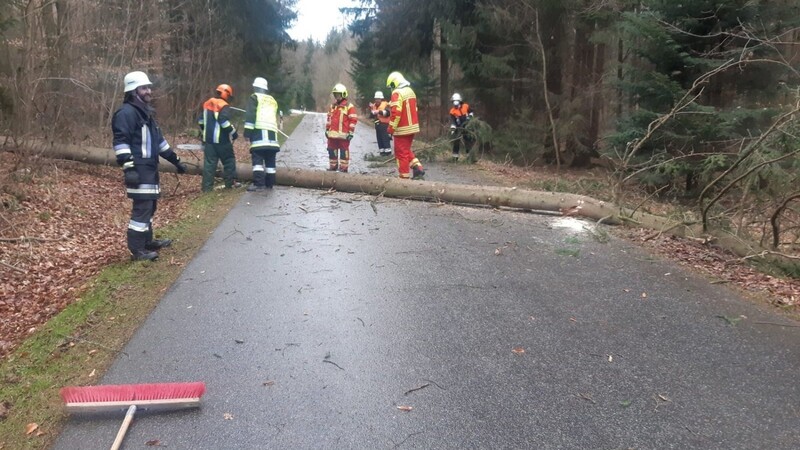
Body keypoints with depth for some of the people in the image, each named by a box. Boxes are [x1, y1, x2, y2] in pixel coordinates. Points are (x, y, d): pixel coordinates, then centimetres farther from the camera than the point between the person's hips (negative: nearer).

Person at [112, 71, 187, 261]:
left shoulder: (146, 112, 20)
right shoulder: (127, 112, -12)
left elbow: (159, 139, 27)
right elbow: (121, 142, -20)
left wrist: (175, 160, 27)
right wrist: (128, 167, -29)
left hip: (150, 167, 10)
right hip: (138, 169, -10)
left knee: (149, 205, 17)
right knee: (142, 207, -9)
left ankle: (147, 242, 30)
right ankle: (137, 250, -4)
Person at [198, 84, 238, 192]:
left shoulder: (207, 104, 13)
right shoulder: (223, 106, -11)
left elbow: (201, 120, 18)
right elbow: (224, 122, -23)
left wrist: (204, 132, 30)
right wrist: (233, 132, -11)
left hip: (208, 139, 6)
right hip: (221, 139, -6)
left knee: (209, 162, 6)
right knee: (229, 160, 10)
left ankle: (207, 186, 4)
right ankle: (230, 183, 13)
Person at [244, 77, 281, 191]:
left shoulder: (254, 98, 6)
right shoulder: (272, 100, 25)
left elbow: (250, 115, -5)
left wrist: (247, 132, -7)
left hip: (259, 131, -6)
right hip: (272, 132, 6)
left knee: (257, 158, -8)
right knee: (270, 159, 9)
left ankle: (258, 183, -16)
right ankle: (269, 183, 12)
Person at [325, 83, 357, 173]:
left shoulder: (349, 106, -6)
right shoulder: (332, 106, 16)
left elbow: (353, 120, -8)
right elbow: (329, 118, 23)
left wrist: (351, 132, -11)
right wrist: (327, 129, 19)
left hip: (343, 134, -7)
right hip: (332, 134, 7)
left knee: (344, 151, -1)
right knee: (331, 150, 11)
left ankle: (344, 167, 5)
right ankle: (333, 165, 23)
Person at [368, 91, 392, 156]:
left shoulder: (385, 104, -5)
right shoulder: (374, 106, 15)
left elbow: (387, 113, -20)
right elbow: (371, 116, 11)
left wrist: (379, 111, -28)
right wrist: (371, 109, -5)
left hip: (384, 124, -7)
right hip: (377, 124, 7)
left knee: (385, 137, -10)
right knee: (379, 138, 7)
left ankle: (388, 150, -8)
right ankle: (382, 150, 13)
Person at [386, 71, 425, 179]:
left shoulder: (397, 93, -16)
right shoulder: (410, 91, 12)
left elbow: (396, 113, -23)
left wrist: (391, 128, -17)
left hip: (402, 129, -9)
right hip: (412, 127, 9)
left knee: (401, 153, 1)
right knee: (407, 150, 21)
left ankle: (405, 176, 5)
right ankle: (418, 168, 10)